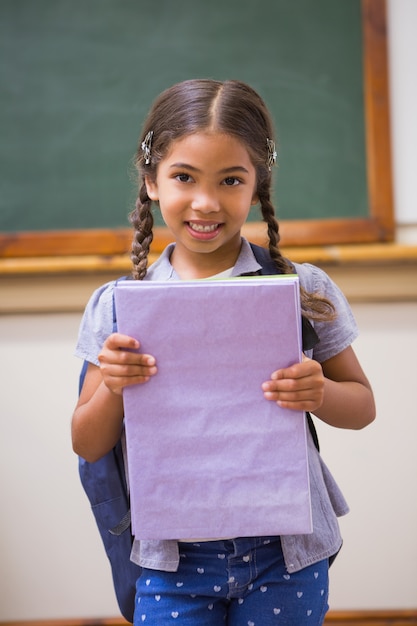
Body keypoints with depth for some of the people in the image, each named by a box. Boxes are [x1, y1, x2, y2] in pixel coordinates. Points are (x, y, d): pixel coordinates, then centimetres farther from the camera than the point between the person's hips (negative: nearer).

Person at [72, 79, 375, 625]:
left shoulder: (302, 290, -5)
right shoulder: (118, 305, -3)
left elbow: (362, 406, 5)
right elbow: (88, 447, 3)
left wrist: (319, 393, -17)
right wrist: (113, 388, -18)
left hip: (284, 554, 0)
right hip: (173, 559, 1)